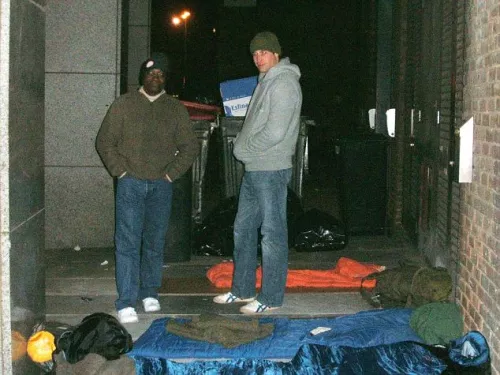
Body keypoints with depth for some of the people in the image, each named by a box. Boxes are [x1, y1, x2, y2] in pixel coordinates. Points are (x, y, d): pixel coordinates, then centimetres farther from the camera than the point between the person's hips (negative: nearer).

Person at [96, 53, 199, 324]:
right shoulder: (124, 105, 3)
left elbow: (190, 147, 11)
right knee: (128, 243, -7)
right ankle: (126, 302, -5)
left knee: (155, 242, 9)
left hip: (161, 185, 2)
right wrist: (119, 170, -3)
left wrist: (172, 173, 2)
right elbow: (104, 141, 5)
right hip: (130, 184, -2)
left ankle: (149, 293, 24)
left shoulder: (176, 109, 8)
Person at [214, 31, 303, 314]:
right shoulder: (267, 82, 18)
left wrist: (245, 150, -10)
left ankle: (271, 297, 3)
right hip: (254, 170, 10)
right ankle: (243, 289, 27)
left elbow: (275, 132, -21)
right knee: (244, 229, 16)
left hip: (271, 170, -10)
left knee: (273, 233, -4)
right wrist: (243, 147, 8)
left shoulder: (284, 82, -13)